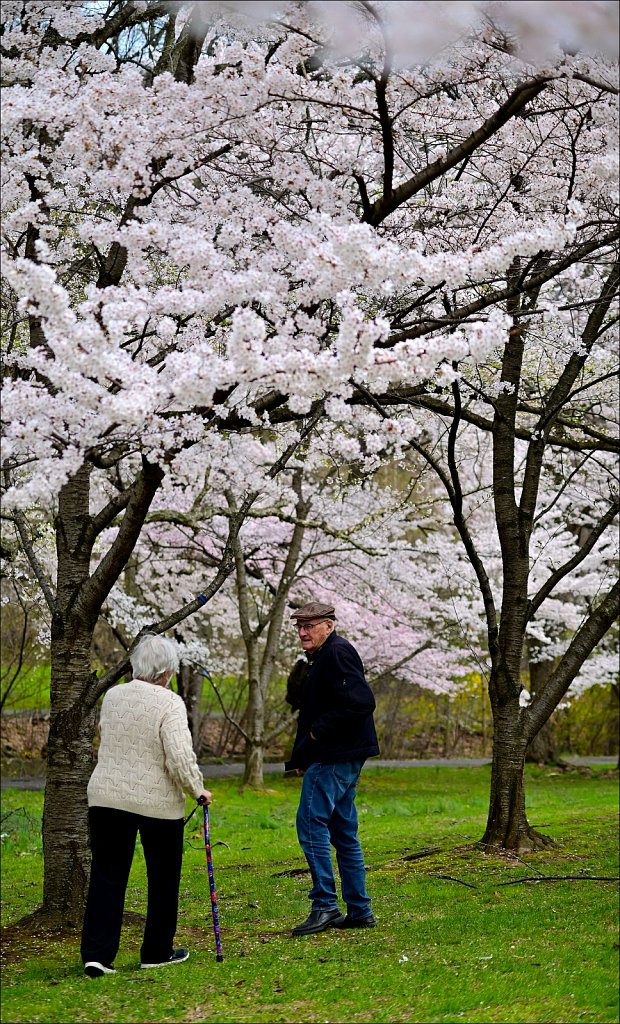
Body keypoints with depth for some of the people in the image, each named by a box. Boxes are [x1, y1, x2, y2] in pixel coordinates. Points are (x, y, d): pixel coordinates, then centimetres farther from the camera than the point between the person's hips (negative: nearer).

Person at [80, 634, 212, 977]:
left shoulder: (112, 696, 4)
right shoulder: (169, 703, -14)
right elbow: (180, 757, -19)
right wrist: (198, 790, -6)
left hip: (107, 797, 4)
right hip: (157, 801, -4)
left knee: (106, 875, 6)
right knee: (163, 878, 13)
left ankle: (96, 954, -2)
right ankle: (157, 952, 21)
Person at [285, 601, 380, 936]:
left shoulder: (337, 654, -13)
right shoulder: (323, 658, 20)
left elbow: (361, 702, -25)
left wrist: (320, 730, -18)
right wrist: (301, 757, 16)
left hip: (334, 758, -11)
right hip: (339, 758, 11)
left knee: (311, 823, -11)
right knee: (343, 832, 12)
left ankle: (325, 906, -9)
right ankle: (359, 911, 16)